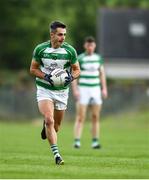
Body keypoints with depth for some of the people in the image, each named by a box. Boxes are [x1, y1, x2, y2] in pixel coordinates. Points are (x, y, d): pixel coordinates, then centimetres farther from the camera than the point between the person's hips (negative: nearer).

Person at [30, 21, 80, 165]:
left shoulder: (70, 51, -7)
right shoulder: (40, 49, -8)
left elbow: (77, 70, 4)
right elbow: (33, 69, 1)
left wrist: (71, 77, -19)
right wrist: (46, 77, -16)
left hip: (62, 91, 2)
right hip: (44, 90, -2)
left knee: (56, 125, 10)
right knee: (49, 120, -21)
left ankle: (46, 127, 47)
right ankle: (56, 154, -17)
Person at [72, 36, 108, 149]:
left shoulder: (98, 58, 9)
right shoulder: (79, 59, -4)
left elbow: (102, 73, 14)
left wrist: (104, 89, 7)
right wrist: (75, 90, -14)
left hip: (96, 89, 4)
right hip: (83, 90, -4)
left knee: (96, 117, 2)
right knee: (80, 117, -9)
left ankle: (95, 142, 6)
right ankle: (77, 141, -10)